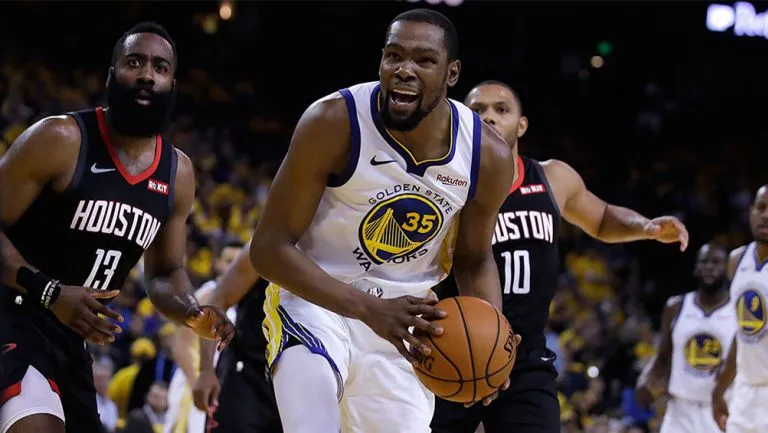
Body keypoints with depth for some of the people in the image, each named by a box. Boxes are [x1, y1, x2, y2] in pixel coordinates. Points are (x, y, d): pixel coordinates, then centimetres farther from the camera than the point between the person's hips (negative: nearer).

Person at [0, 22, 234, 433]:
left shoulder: (178, 173, 6)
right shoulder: (60, 140, -14)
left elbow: (165, 273, 17)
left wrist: (192, 313, -6)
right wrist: (50, 292, -28)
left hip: (71, 337, 8)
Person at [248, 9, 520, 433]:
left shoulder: (489, 157, -13)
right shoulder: (334, 123, -24)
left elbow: (474, 260, 6)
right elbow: (269, 247, -21)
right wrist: (369, 309, -33)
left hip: (405, 312, 4)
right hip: (315, 298, -4)